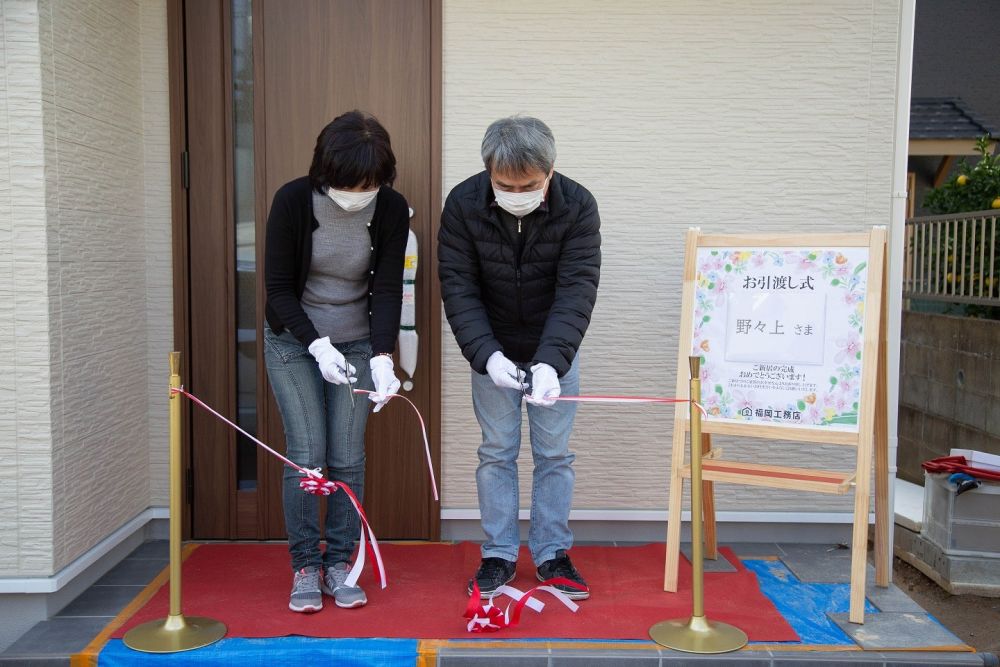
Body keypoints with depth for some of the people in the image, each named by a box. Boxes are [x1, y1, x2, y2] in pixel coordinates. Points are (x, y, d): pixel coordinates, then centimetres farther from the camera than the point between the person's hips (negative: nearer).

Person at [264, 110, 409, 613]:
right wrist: (319, 345, -25)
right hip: (293, 340, -2)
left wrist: (382, 357, -26)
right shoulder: (293, 200, -19)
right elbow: (278, 288, -14)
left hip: (357, 342, 2)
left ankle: (339, 565, 15)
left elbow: (387, 288, -13)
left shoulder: (391, 209, -14)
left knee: (348, 458, 1)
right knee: (306, 454, -5)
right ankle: (305, 567, 10)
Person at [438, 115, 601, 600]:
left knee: (554, 454, 6)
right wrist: (486, 355, -32)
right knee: (497, 452, 6)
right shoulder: (463, 205, -19)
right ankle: (499, 555, 19)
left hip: (555, 351, 0)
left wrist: (551, 361, -40)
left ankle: (552, 554, 20)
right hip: (492, 351, 0)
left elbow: (577, 290, -27)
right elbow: (458, 288, -18)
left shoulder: (577, 207, -21)